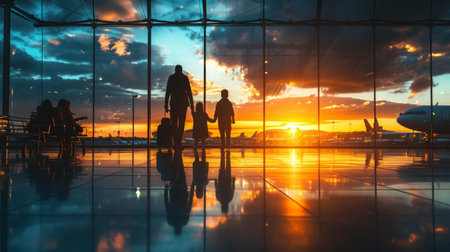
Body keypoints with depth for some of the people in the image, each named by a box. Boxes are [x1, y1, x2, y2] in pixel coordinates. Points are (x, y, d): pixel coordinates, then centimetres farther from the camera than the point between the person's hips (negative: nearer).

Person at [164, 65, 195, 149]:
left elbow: (168, 91, -2)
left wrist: (166, 104, -1)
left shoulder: (171, 77, 4)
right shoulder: (185, 78, 6)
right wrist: (192, 105, 4)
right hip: (183, 102, 1)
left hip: (174, 102, -1)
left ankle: (175, 143, -7)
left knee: (174, 123, 4)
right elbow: (189, 92, 2)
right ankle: (179, 142, 0)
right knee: (181, 123, 6)